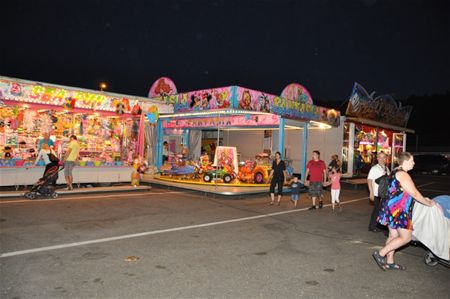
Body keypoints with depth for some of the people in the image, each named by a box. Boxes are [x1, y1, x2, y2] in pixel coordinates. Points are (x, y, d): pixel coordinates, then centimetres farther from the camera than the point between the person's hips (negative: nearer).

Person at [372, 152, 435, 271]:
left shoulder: (396, 172, 16)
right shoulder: (403, 174, -16)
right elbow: (414, 193, -14)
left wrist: (423, 199, 25)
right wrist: (428, 203, -1)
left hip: (395, 209, 11)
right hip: (397, 210, -11)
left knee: (393, 235, 14)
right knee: (406, 237, -5)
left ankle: (389, 262, 21)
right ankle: (380, 254, -2)